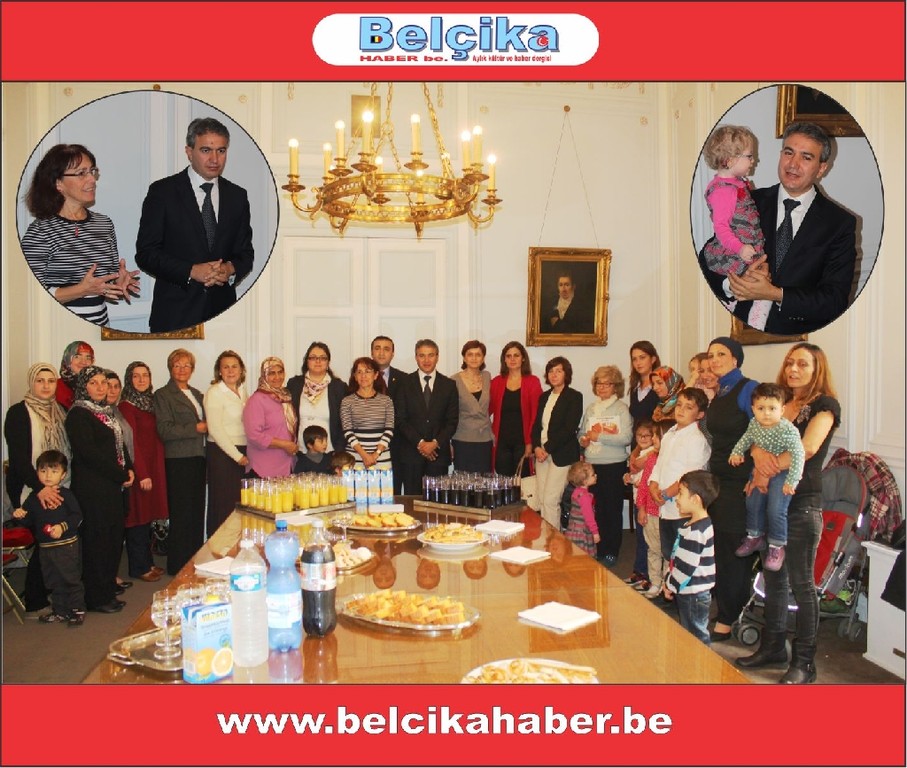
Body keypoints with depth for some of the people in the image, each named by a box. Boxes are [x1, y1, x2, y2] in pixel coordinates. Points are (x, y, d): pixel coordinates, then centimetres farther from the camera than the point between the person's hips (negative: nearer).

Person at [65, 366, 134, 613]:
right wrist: (121, 475, -14)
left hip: (114, 485, 8)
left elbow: (119, 445, 20)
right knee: (96, 541, -2)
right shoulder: (78, 414, -9)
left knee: (114, 538, 12)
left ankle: (107, 590, 24)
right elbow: (89, 453, -17)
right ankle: (97, 598, 8)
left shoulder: (106, 412, 16)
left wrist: (129, 469, 2)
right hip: (93, 488, -8)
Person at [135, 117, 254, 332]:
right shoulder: (162, 191, -2)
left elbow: (246, 252, 11)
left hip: (223, 310, 3)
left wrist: (231, 269, -11)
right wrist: (191, 271, -17)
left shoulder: (237, 196, 9)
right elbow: (145, 253, -5)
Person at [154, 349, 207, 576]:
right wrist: (195, 428, -11)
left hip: (198, 459, 6)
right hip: (178, 461, -6)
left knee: (197, 512, 8)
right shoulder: (163, 395, -3)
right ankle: (178, 566, 8)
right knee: (181, 514, -3)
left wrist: (206, 426, 7)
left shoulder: (197, 394, 19)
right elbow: (165, 430, -13)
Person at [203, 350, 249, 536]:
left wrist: (246, 454, 6)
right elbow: (215, 430, -13)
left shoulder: (242, 391, 12)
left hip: (242, 453, 6)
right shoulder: (215, 393, -8)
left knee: (240, 502, 8)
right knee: (223, 506, -1)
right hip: (222, 453, -6)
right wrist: (237, 456, -12)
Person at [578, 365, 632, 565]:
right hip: (592, 465, 5)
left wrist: (599, 436, -15)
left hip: (614, 465, -5)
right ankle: (598, 549, 20)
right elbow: (582, 432, 20)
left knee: (613, 509, 4)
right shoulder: (591, 409, 12)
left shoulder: (621, 408, -3)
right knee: (596, 508, 9)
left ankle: (611, 552, 14)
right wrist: (583, 440, -2)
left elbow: (626, 438, -13)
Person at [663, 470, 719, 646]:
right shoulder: (692, 524, 8)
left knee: (697, 637, 2)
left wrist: (671, 585, -12)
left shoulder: (696, 532, -24)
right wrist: (669, 580, 12)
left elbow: (686, 566, -24)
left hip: (694, 595, -10)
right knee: (688, 633, 20)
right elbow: (678, 558, 15)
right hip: (689, 592, 10)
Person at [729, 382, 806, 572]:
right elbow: (747, 438, 15)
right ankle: (755, 536, 33)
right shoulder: (754, 424, -7)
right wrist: (737, 452, 3)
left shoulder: (787, 430, -27)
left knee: (776, 510, -11)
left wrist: (791, 481, -32)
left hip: (782, 472, -7)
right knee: (753, 503, 12)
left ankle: (777, 546, 6)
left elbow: (798, 454, -29)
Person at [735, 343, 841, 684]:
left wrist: (768, 472, -16)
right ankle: (773, 647, 27)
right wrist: (758, 452, -20)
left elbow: (808, 447, -22)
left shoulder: (825, 405, -6)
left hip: (802, 503, -6)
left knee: (801, 584, 0)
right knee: (773, 578, 14)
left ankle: (804, 662, 11)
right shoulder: (779, 402, 14)